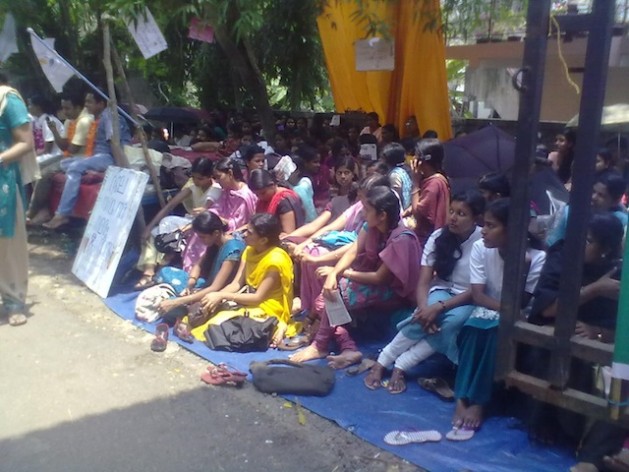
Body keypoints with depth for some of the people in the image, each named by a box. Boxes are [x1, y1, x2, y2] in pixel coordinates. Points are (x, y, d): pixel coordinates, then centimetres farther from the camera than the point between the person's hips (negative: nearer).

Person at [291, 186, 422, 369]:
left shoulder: (401, 239, -28)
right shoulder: (372, 226, -5)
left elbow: (380, 278, -24)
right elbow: (353, 251, -10)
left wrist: (343, 273, -16)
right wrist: (334, 273, -29)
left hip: (393, 291, -8)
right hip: (375, 278, 8)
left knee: (336, 294, -23)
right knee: (324, 299, -8)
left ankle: (320, 347, -4)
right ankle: (349, 349, -16)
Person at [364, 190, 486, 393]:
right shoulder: (438, 237, -7)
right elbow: (423, 283, -8)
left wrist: (439, 307, -30)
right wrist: (424, 309, -30)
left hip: (469, 301, -2)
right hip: (442, 291, 2)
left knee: (454, 321, -35)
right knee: (426, 317, -32)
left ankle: (400, 366, -26)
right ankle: (382, 361, -18)